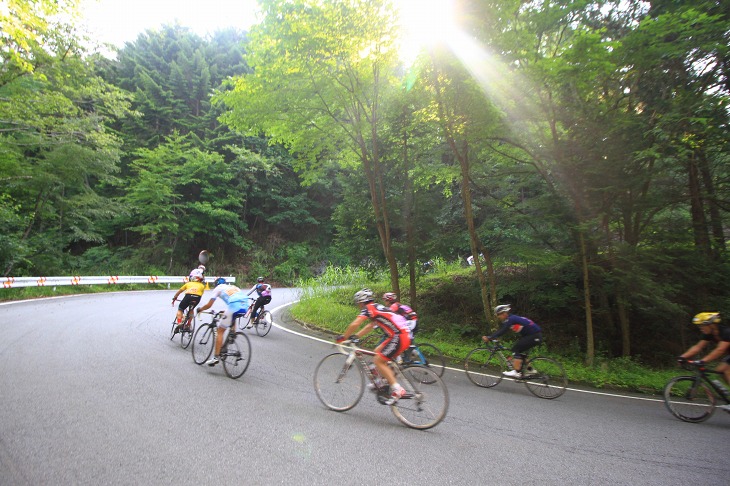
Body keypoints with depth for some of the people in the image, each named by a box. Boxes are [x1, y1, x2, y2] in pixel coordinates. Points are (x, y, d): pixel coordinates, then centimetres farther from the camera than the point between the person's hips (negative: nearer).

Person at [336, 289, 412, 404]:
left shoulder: (368, 308, -4)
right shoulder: (377, 308, 24)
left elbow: (354, 324, -14)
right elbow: (370, 326, 32)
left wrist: (343, 337, -1)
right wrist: (355, 336, 27)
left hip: (399, 337, -10)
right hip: (404, 335, 10)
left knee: (378, 361, -3)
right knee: (377, 351, 19)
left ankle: (397, 390, -5)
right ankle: (385, 381, 25)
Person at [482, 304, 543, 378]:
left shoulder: (511, 319, -18)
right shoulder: (511, 319, 10)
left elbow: (502, 331, -28)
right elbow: (500, 330, 6)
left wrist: (489, 338, -31)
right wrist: (488, 337, -3)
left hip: (535, 336, -10)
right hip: (530, 335, 10)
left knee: (516, 349, -13)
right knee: (518, 350, 12)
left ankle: (516, 372, -16)